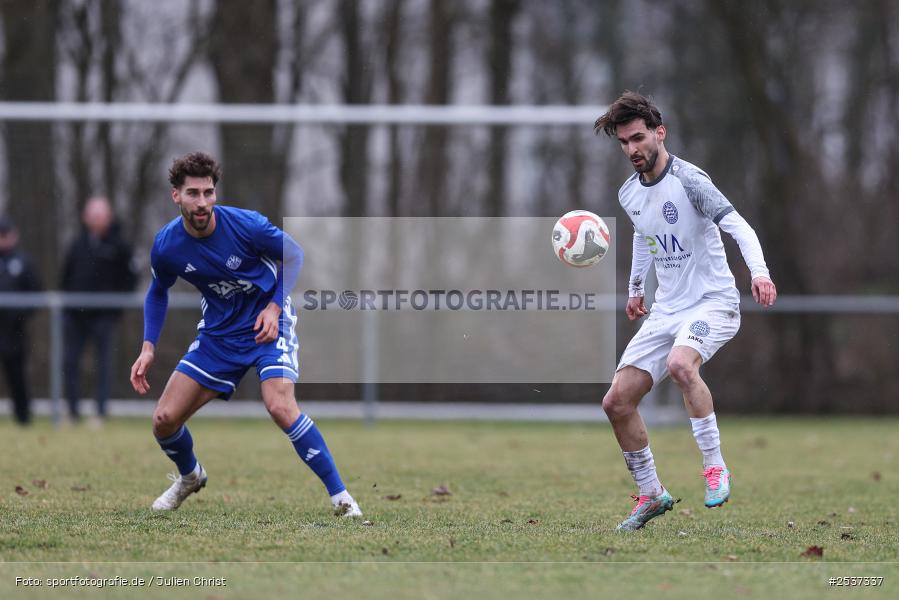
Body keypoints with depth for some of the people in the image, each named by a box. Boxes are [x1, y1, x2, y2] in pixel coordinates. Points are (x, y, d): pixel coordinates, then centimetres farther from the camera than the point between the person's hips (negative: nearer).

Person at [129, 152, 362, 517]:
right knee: (164, 420, -2)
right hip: (218, 332, 4)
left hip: (267, 322, -4)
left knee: (281, 407, -28)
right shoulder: (166, 247, -13)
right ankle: (189, 476, 33)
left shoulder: (245, 225, -23)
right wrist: (148, 347, -1)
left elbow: (293, 254, -4)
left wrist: (275, 306, -15)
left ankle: (340, 496, -18)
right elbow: (158, 293, 9)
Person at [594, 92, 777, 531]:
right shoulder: (629, 194, 7)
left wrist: (759, 271, -41)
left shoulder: (687, 180, -16)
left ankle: (715, 466, -25)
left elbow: (737, 226, -25)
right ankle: (651, 495, 16)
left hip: (712, 301, -8)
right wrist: (635, 287, 31)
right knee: (617, 402, 0)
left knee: (680, 364, -38)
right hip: (667, 310, 8)